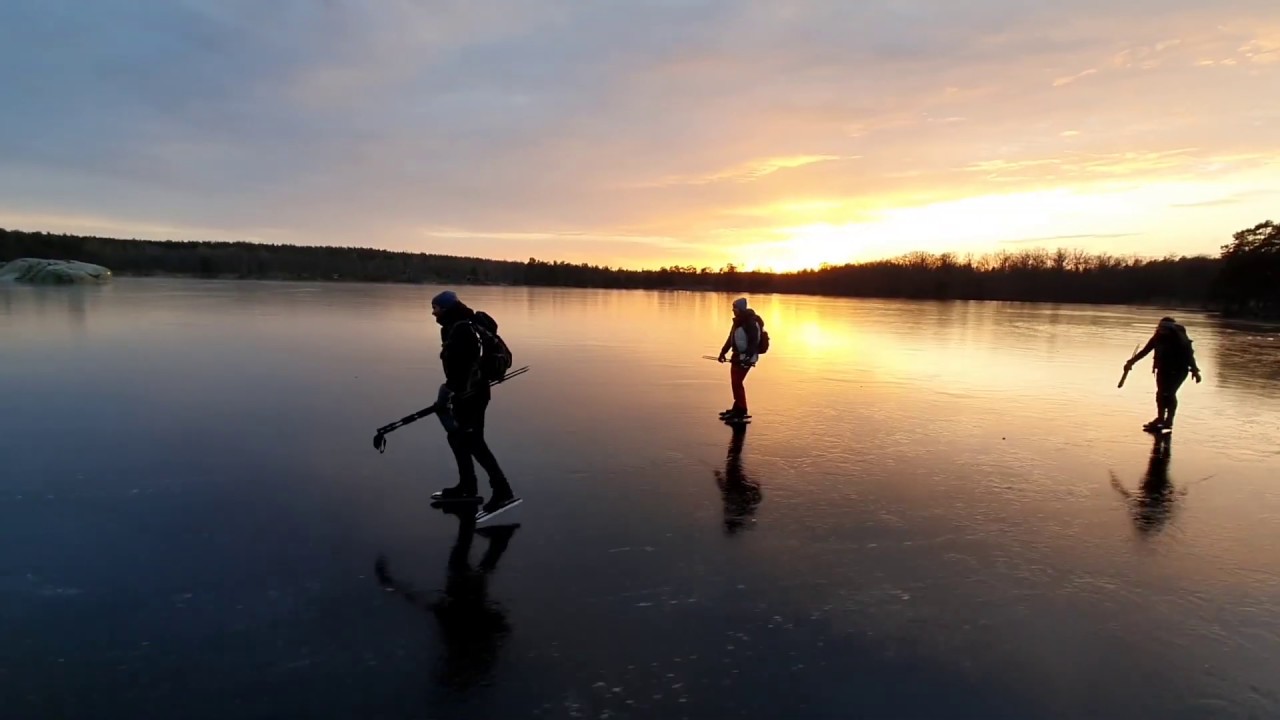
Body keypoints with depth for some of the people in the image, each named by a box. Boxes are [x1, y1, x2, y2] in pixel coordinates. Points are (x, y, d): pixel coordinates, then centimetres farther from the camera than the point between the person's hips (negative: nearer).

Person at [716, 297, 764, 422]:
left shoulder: (751, 322, -17)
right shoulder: (738, 321, 12)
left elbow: (754, 342, -23)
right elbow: (731, 338, 18)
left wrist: (748, 357, -29)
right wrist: (723, 352, 17)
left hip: (746, 357, -10)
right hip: (738, 355, 10)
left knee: (737, 382, -13)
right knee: (735, 382, 14)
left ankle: (741, 411, -9)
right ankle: (737, 407, 25)